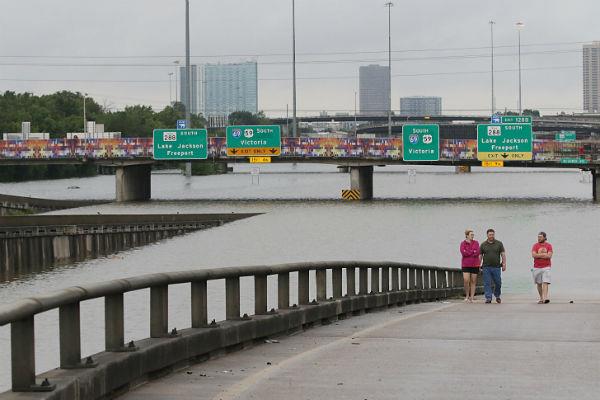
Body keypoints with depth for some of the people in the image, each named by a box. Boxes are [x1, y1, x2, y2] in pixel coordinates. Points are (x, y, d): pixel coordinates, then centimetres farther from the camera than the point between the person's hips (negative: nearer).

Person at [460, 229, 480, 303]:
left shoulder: (476, 243, 6)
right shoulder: (463, 243, 3)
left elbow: (477, 253, -6)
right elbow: (463, 252, -13)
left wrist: (468, 253, -9)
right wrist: (473, 252, -8)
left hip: (475, 265, 1)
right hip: (466, 265, -1)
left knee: (473, 281, 2)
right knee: (466, 281, -11)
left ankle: (471, 297, 6)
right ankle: (467, 296, 7)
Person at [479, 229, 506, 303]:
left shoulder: (499, 244, 6)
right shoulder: (483, 245, 8)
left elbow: (503, 254, 4)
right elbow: (480, 256, 10)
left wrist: (504, 264, -4)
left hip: (496, 267, 0)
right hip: (486, 267, 0)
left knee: (498, 283, 3)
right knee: (487, 283, -3)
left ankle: (497, 296, 24)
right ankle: (488, 298, 0)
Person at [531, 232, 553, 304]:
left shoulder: (549, 246, 3)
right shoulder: (535, 245, 4)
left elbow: (549, 256, -10)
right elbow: (533, 255, -10)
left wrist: (539, 255, -10)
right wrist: (544, 254, -11)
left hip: (546, 267, -2)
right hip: (537, 267, 2)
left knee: (545, 283, -13)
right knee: (539, 283, 7)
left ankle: (545, 298, -22)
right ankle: (541, 298, 16)